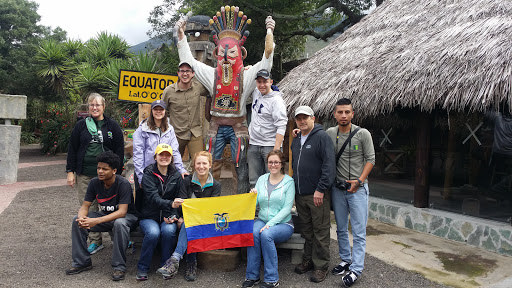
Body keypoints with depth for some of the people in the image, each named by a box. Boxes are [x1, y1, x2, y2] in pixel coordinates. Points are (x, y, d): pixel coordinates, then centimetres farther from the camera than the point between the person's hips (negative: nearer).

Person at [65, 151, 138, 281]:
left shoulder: (123, 184, -25)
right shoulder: (94, 182, -8)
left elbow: (122, 212, -31)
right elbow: (85, 206, -6)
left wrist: (96, 221, -41)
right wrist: (82, 218, -31)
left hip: (126, 216, -6)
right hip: (105, 215, 6)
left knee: (120, 223, -40)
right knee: (76, 220, -14)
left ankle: (119, 267, -23)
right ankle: (82, 262, 0)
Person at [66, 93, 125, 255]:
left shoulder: (112, 126, 5)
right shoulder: (81, 126, 9)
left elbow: (119, 150, 3)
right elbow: (72, 149, 10)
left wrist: (116, 171, -4)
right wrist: (70, 171, 3)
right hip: (84, 175, 2)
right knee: (88, 208, 3)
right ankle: (95, 241, 13)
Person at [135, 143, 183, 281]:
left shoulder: (176, 176, 5)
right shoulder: (148, 175, -5)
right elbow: (153, 197, -21)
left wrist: (172, 215, -11)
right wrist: (170, 204, -39)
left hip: (168, 217, 2)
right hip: (149, 216, -1)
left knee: (169, 231, -31)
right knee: (153, 232, -32)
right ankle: (142, 268, -9)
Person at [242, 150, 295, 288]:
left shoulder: (289, 182, -3)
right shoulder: (262, 179, 9)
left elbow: (287, 208, -11)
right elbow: (255, 204, 6)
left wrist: (270, 224, -20)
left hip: (283, 224, -3)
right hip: (262, 220, 3)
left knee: (266, 234, -32)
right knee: (253, 233, -28)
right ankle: (252, 276, -14)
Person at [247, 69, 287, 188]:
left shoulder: (276, 101, -12)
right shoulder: (256, 93, 9)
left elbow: (281, 127, -17)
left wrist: (276, 149, -24)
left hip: (270, 146, -6)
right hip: (253, 145, 7)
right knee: (254, 181, 9)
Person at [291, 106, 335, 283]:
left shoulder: (322, 137, -8)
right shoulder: (296, 141, 16)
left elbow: (329, 164, -16)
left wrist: (321, 189, -20)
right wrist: (295, 187, 16)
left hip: (317, 195, -7)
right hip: (300, 194, 7)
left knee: (320, 231, 1)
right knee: (306, 230, 16)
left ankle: (321, 265, 11)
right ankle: (308, 260, 29)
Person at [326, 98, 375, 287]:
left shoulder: (363, 134, -8)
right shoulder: (330, 133, 1)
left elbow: (370, 159, -5)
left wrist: (359, 181, -14)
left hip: (358, 189, -4)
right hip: (337, 188, 4)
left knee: (359, 232, 0)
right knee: (341, 229, 15)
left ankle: (356, 269, 8)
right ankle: (346, 260, 31)